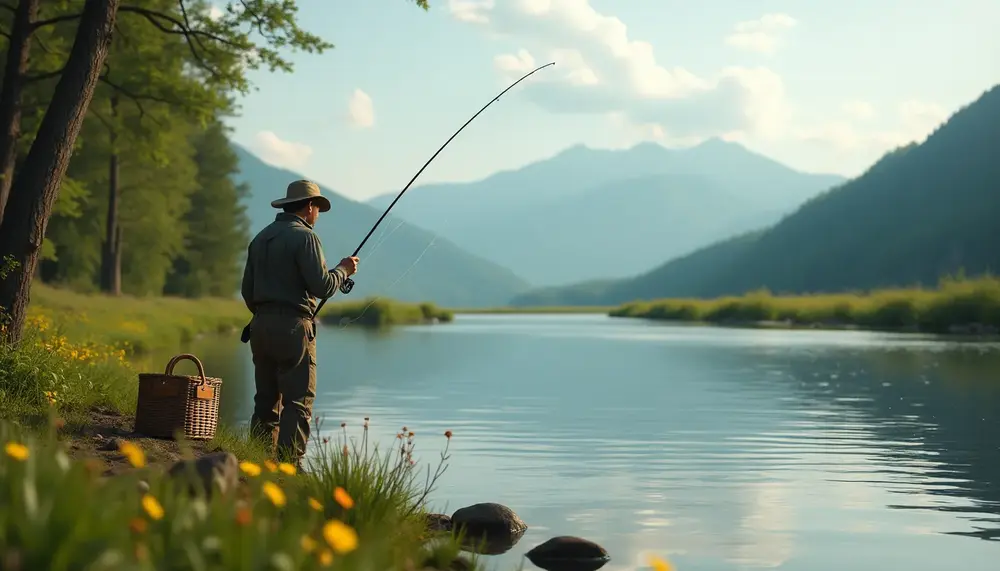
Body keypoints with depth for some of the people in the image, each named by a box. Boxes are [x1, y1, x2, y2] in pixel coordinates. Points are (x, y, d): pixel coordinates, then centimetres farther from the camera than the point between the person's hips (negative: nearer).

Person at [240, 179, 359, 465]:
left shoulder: (261, 238, 16)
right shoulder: (304, 237, -8)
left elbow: (247, 290, 17)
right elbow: (322, 286, -15)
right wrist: (342, 270, 2)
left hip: (261, 324, 8)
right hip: (293, 326, -8)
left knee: (266, 400, 10)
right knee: (298, 402, -6)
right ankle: (289, 465, -12)